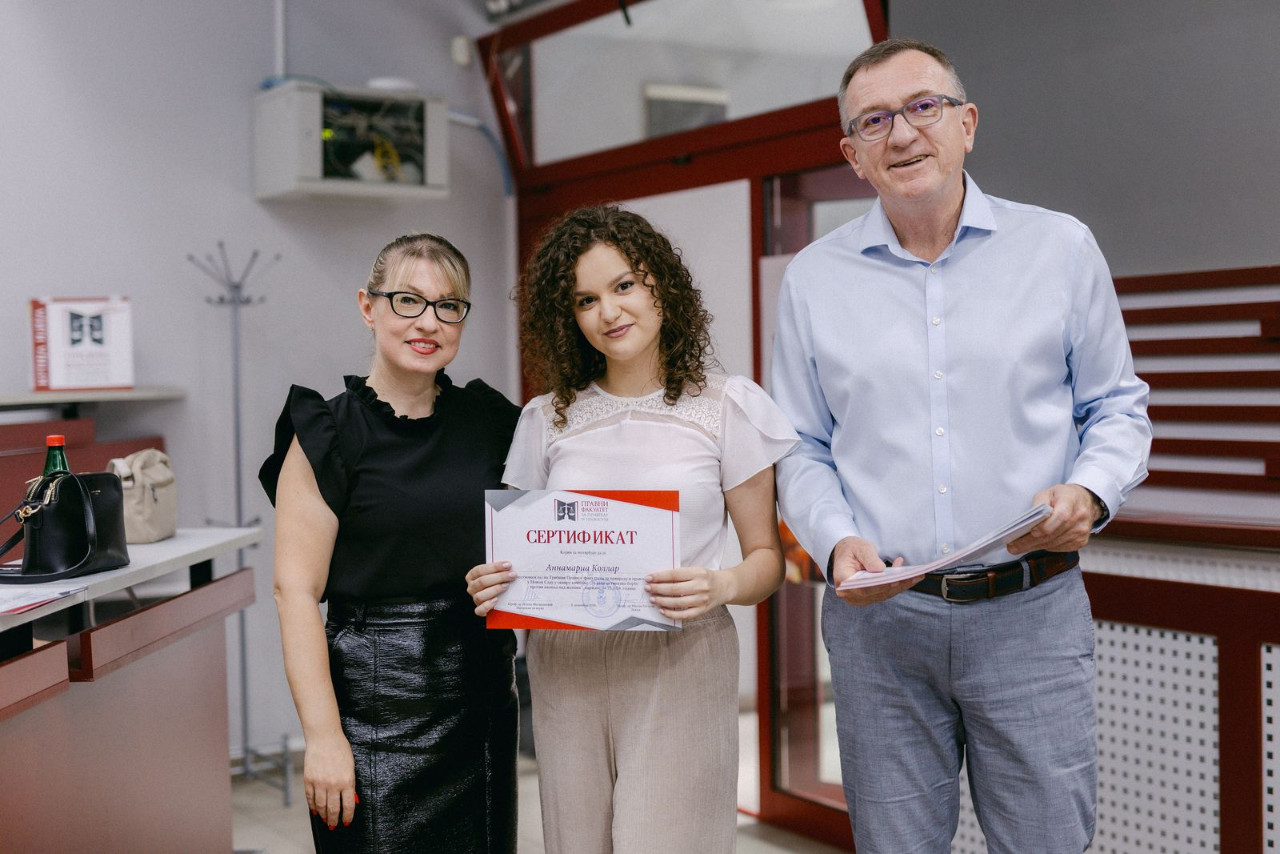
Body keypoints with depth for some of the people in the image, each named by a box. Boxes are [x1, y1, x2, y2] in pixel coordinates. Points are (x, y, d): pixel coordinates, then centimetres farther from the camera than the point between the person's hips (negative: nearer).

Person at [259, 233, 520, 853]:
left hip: (483, 695, 5)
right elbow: (296, 592, -12)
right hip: (376, 700, -4)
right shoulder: (327, 435, -7)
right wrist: (323, 736, -17)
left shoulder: (490, 421, 7)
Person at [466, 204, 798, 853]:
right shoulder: (547, 418, 10)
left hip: (679, 663, -3)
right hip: (564, 668, 3)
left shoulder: (725, 406, 1)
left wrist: (721, 586, -18)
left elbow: (767, 555, 2)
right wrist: (493, 586, -6)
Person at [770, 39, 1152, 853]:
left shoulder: (1061, 247, 3)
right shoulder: (813, 278, 5)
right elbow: (803, 449, 8)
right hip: (878, 613, 1)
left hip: (1031, 609, 0)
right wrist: (837, 542, -10)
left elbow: (1118, 405, 8)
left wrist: (1091, 491, -11)